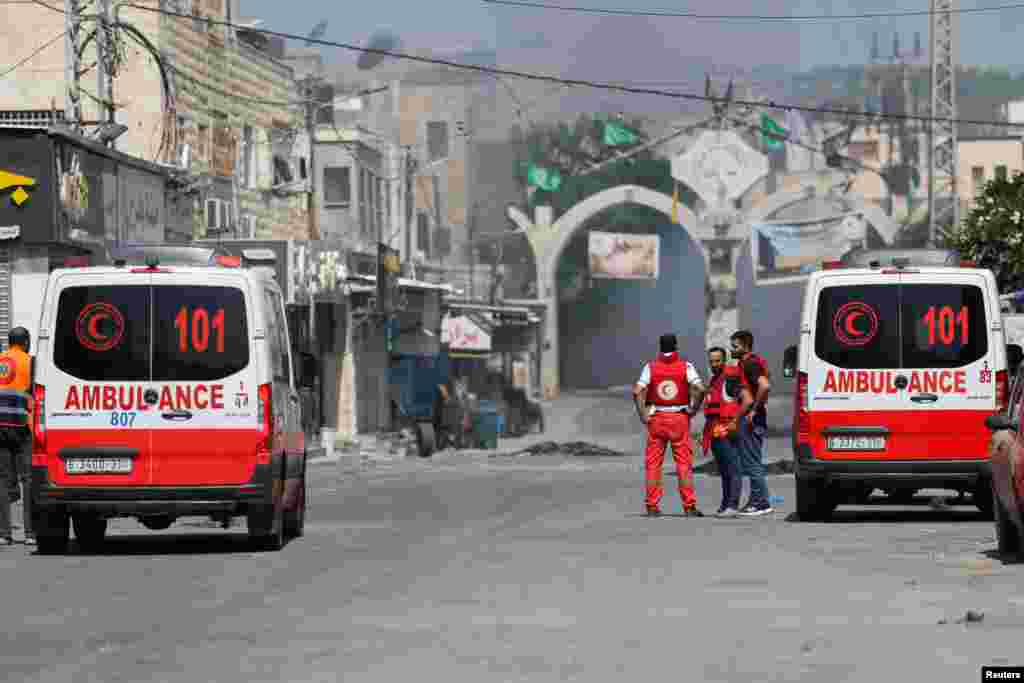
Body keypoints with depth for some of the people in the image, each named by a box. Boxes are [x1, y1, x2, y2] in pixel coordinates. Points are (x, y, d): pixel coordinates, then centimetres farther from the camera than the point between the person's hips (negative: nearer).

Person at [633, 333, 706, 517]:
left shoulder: (650, 367, 1)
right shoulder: (686, 366, -1)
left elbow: (637, 391, -9)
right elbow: (700, 388, -14)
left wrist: (643, 414, -3)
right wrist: (693, 409, -2)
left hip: (656, 419, 1)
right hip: (680, 418, -1)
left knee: (653, 463, 6)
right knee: (684, 462, 2)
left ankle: (652, 506, 3)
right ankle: (689, 506, -2)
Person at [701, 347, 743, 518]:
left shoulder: (730, 377, -10)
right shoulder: (714, 379, 20)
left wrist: (735, 422, -21)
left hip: (727, 431, -10)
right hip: (716, 433, 10)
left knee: (732, 469, -12)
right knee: (723, 471, 14)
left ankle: (733, 505, -16)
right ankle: (725, 505, 19)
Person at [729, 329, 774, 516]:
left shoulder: (751, 364, -14)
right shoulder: (746, 363, 18)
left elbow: (765, 386, -29)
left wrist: (754, 410, -22)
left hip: (751, 419, -11)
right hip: (749, 419, 11)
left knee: (752, 462, -8)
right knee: (751, 462, 13)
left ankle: (761, 502, -7)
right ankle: (756, 501, 17)